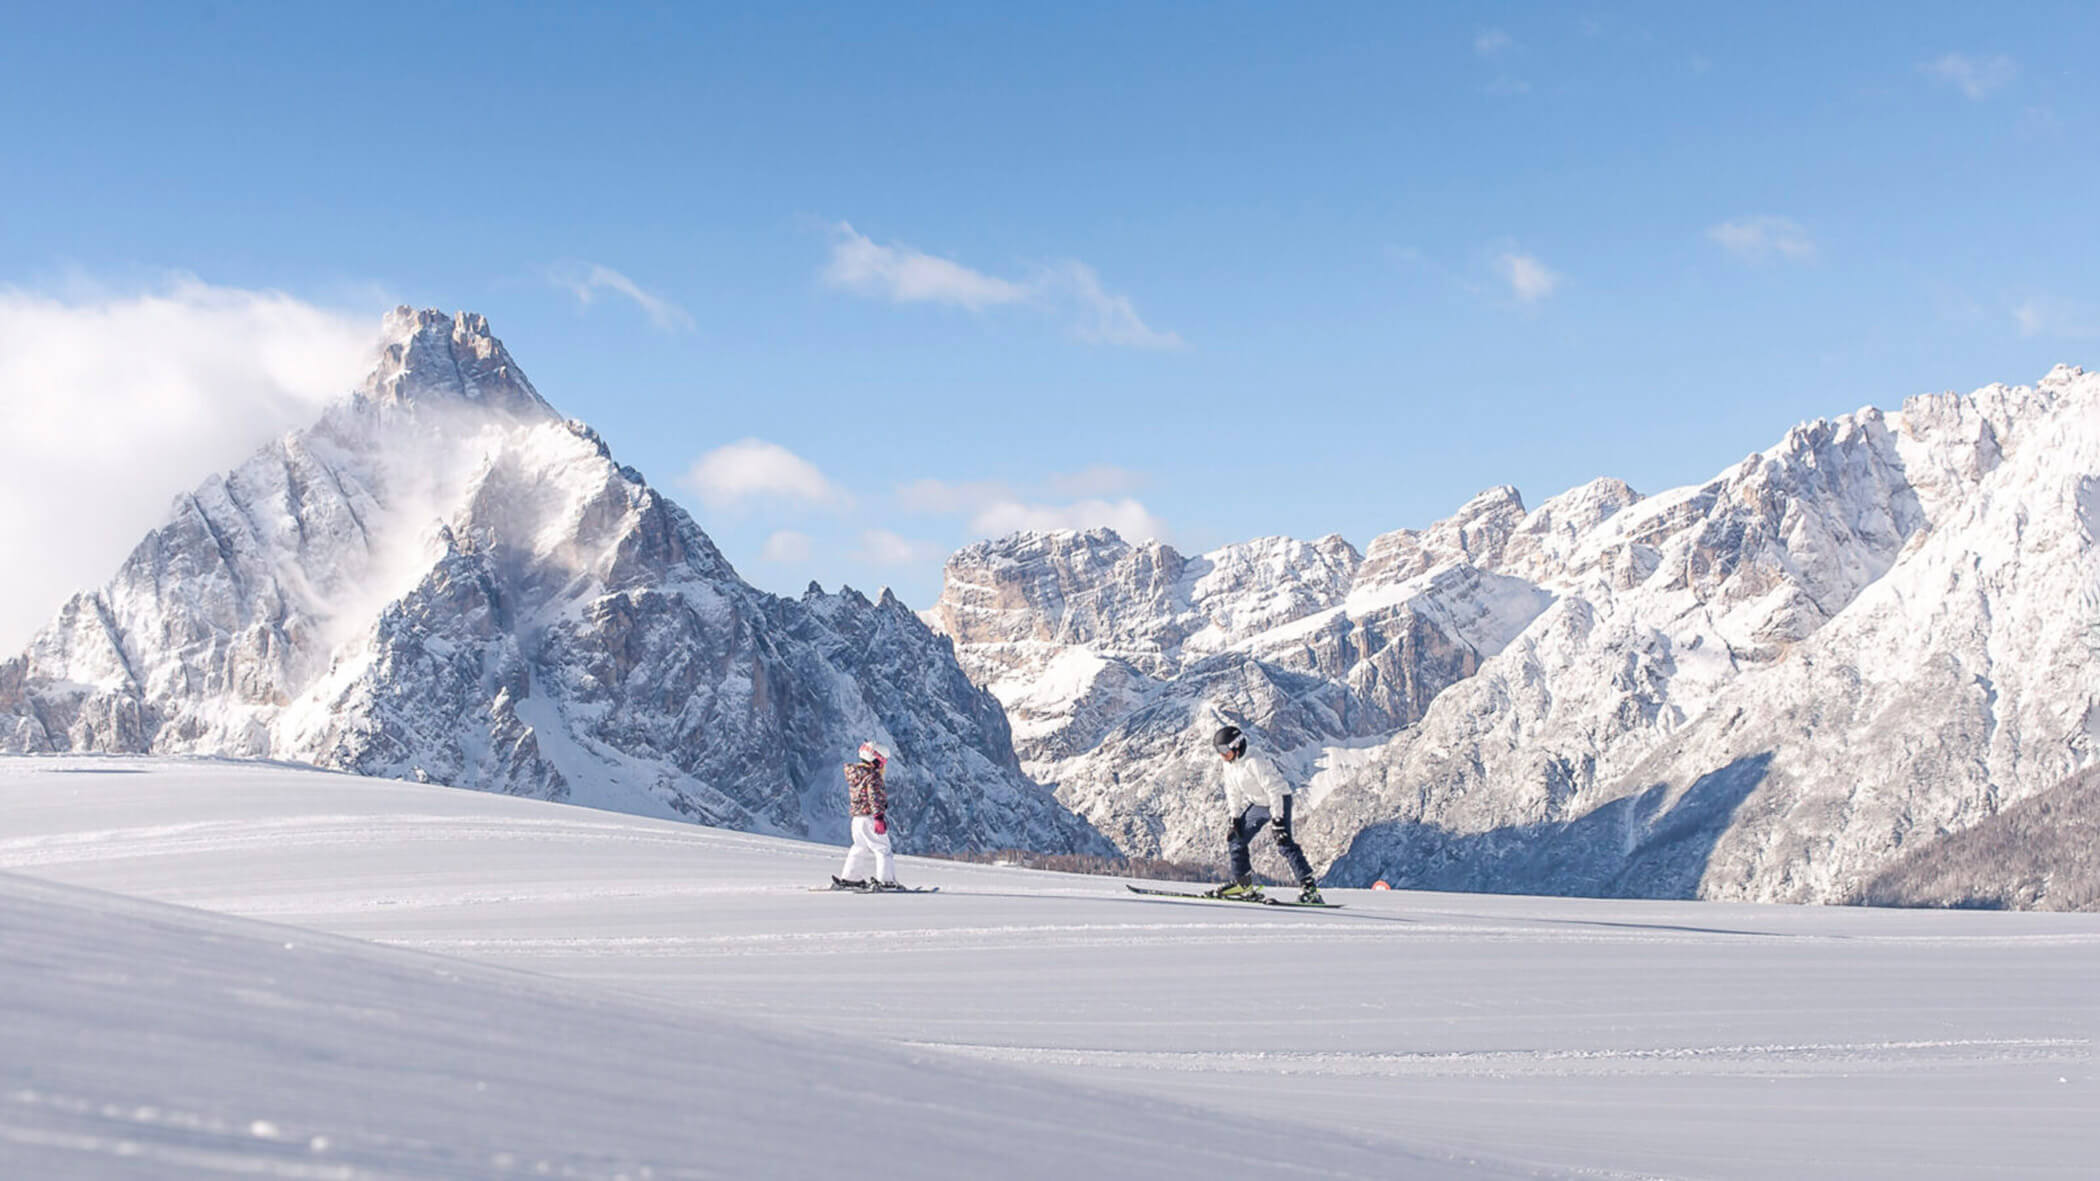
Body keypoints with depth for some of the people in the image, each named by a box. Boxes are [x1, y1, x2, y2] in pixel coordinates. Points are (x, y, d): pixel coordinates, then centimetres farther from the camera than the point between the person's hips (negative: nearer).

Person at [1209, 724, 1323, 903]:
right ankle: (1243, 883, 18)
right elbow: (1233, 794, 11)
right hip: (1258, 804, 9)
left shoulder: (1254, 763, -28)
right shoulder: (1229, 767, -1)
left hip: (1279, 802, -9)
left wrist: (1277, 820, -30)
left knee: (1284, 844, -21)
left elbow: (1273, 790, -28)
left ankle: (1309, 887, -21)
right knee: (1235, 839, 7)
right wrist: (1235, 819, 6)